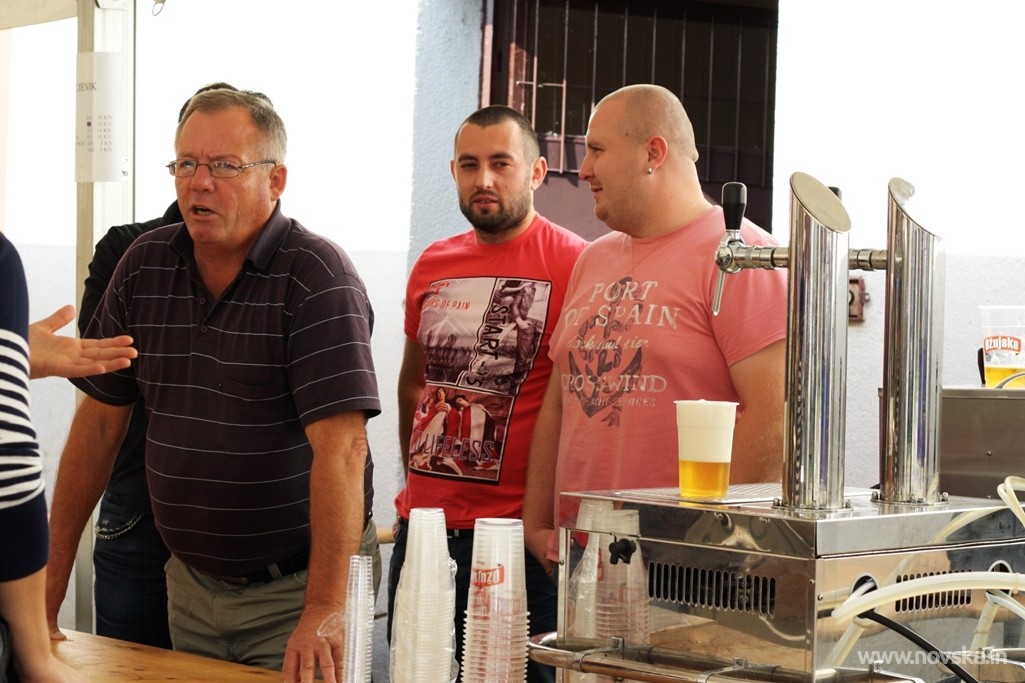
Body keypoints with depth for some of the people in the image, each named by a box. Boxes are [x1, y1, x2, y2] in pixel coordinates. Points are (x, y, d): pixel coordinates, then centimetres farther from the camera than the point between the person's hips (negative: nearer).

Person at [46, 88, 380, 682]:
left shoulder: (318, 277, -16)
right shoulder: (144, 266, 2)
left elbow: (340, 446, -25)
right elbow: (101, 419, 8)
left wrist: (325, 611, -33)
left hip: (296, 587, -5)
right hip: (192, 583, 6)